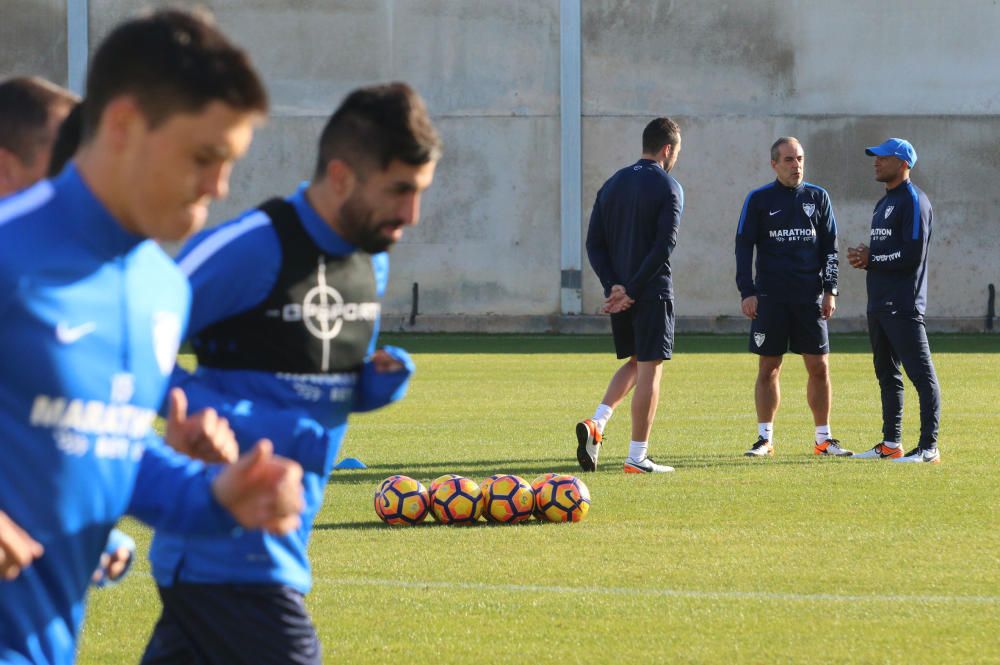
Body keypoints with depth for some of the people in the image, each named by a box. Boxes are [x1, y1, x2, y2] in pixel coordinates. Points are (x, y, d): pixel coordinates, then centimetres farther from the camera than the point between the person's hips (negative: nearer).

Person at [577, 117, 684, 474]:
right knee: (649, 370, -1)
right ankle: (637, 457, -1)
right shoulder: (668, 187, -7)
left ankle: (596, 424, 0)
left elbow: (594, 243, 7)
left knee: (635, 362, 21)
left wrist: (613, 285, -2)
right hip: (652, 293, -6)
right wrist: (631, 290, -15)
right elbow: (664, 246, -17)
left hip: (619, 292, 6)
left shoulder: (612, 184, 12)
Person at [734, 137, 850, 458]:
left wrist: (830, 290, 2)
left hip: (810, 296, 2)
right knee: (768, 368, 1)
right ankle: (765, 438, 9)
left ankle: (824, 438, 9)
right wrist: (747, 292, -7)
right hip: (770, 296, -2)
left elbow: (830, 247, 10)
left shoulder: (818, 197, 8)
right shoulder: (759, 200, 2)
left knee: (819, 367, 1)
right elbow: (744, 247, 2)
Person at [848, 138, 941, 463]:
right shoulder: (883, 204, 21)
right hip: (879, 303, 11)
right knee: (887, 375, 15)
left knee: (921, 374, -11)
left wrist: (871, 259, -10)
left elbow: (912, 256, -18)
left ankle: (929, 447, -13)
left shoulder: (913, 201, -10)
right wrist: (863, 257, 5)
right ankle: (891, 444, 23)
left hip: (903, 307, -11)